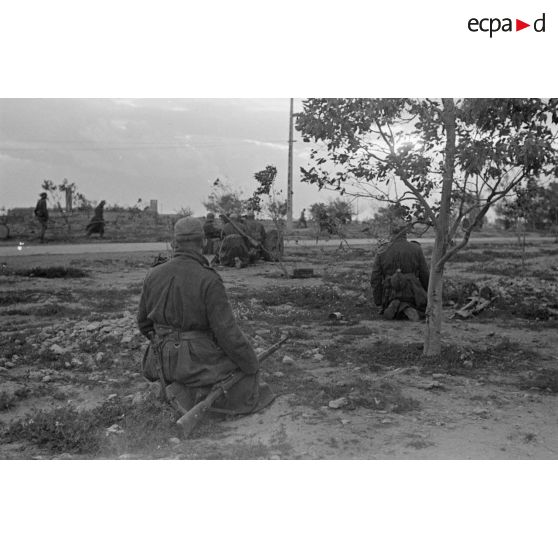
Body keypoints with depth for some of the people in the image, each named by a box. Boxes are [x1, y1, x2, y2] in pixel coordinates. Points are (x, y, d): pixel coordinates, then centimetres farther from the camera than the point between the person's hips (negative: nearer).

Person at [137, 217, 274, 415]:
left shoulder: (154, 275, -4)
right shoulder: (209, 281, -22)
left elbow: (144, 321, 7)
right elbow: (228, 334, -22)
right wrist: (251, 365, -7)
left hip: (166, 361, 7)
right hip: (198, 364, -7)